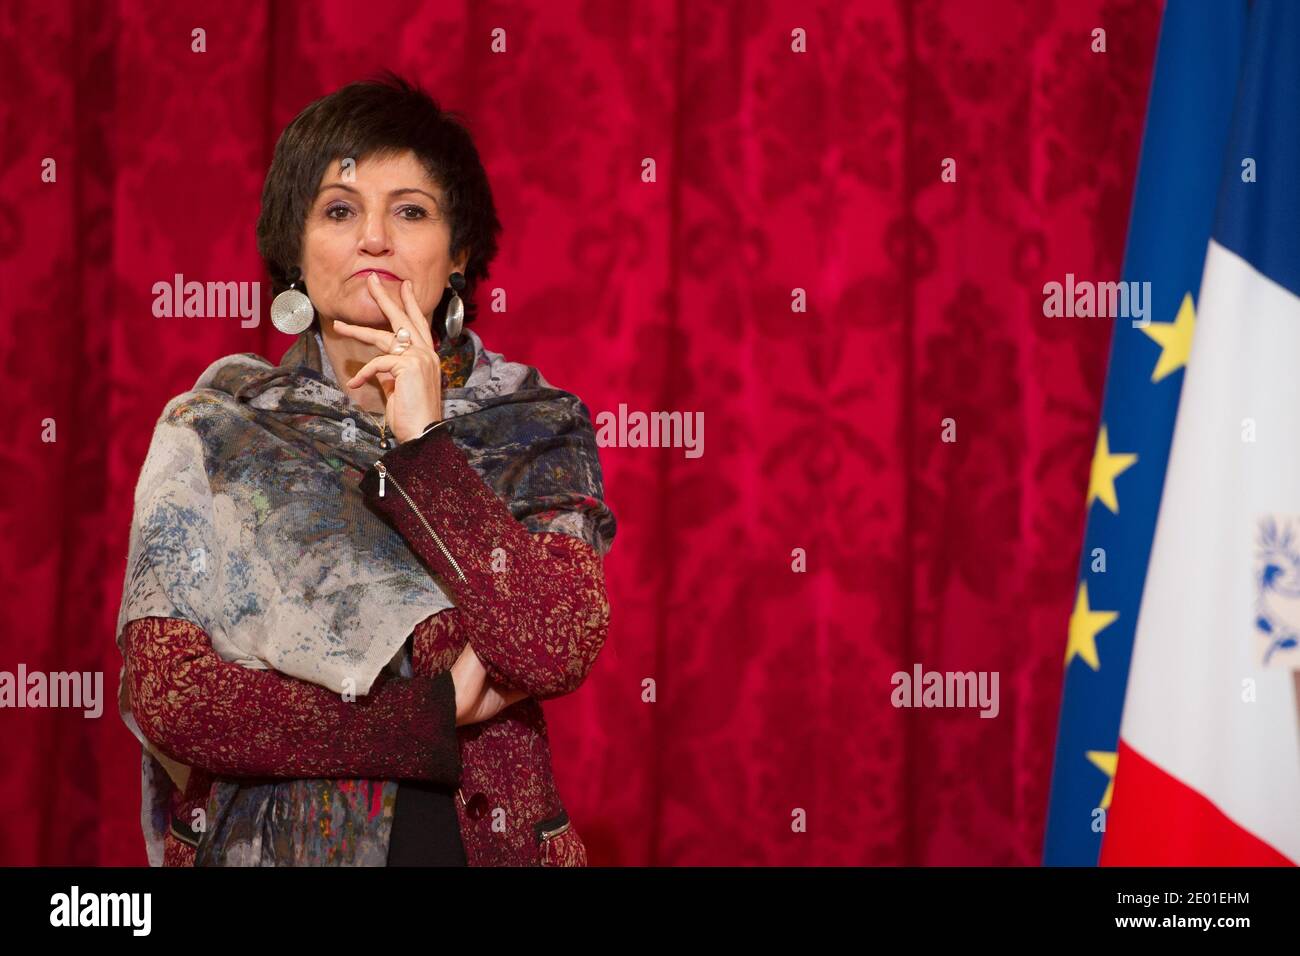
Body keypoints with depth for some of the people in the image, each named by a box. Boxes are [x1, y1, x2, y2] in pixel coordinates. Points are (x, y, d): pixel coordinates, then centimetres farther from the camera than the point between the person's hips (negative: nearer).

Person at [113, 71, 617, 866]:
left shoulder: (536, 432, -2)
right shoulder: (211, 435, -4)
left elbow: (560, 652, -18)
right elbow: (165, 696, -14)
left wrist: (423, 443, -19)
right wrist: (437, 716, -15)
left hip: (483, 837, 1)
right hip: (264, 843, 0)